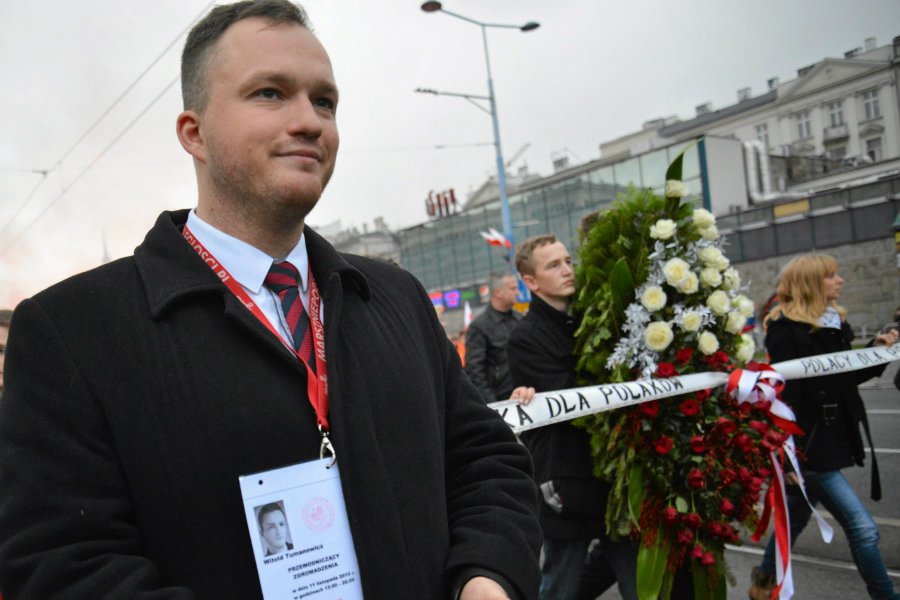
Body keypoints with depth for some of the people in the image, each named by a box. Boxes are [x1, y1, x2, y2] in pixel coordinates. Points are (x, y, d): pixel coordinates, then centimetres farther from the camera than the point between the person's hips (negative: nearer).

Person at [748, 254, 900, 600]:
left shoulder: (835, 323, 12)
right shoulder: (784, 330, -14)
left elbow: (847, 379, 17)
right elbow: (783, 395, -18)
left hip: (833, 439, 9)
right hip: (806, 446, -9)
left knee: (795, 519, 21)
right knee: (862, 529, -7)